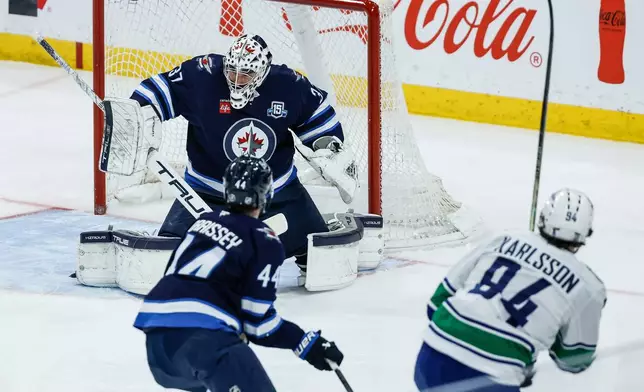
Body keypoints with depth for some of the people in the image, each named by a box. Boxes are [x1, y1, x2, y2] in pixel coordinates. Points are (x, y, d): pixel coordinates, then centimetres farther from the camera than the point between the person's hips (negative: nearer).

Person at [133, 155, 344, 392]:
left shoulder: (204, 222, 22)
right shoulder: (264, 243, 2)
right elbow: (257, 320, -3)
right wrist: (305, 343, 4)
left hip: (157, 332, 8)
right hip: (202, 335, -8)